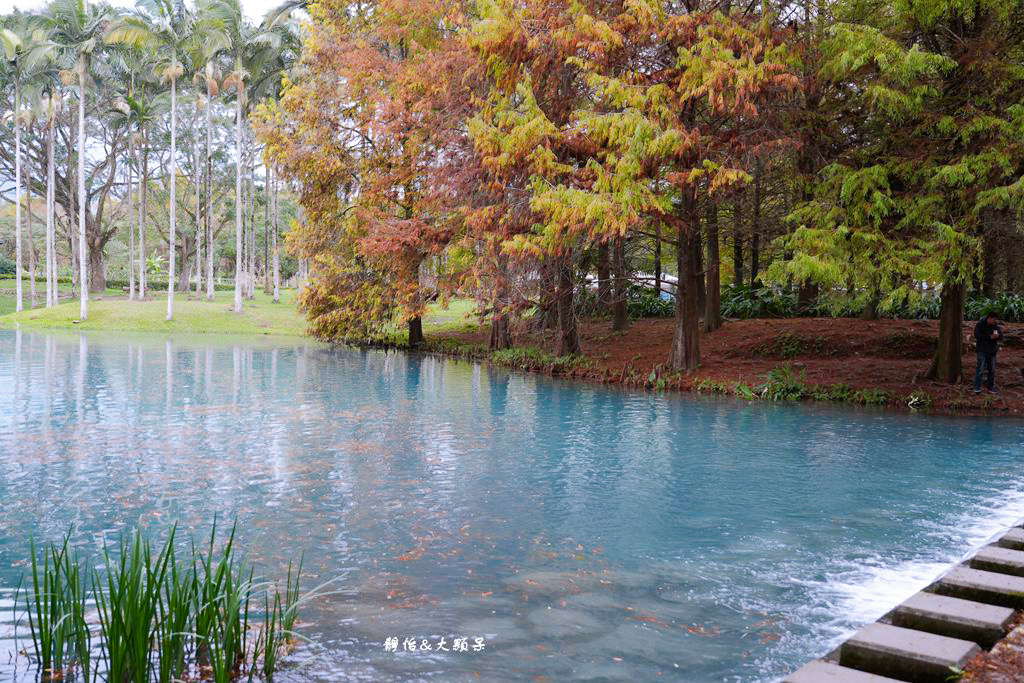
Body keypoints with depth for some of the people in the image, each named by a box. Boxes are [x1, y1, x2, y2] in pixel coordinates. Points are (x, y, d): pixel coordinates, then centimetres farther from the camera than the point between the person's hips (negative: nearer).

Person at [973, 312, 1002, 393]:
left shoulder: (995, 325, 7)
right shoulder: (980, 325, -10)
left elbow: (1001, 334, 7)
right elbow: (977, 336, -18)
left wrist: (997, 335, -17)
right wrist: (990, 337, -23)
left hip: (992, 350, 6)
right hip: (982, 350, -6)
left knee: (992, 369, 10)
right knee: (980, 368, -11)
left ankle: (991, 386, 21)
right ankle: (977, 388, -8)